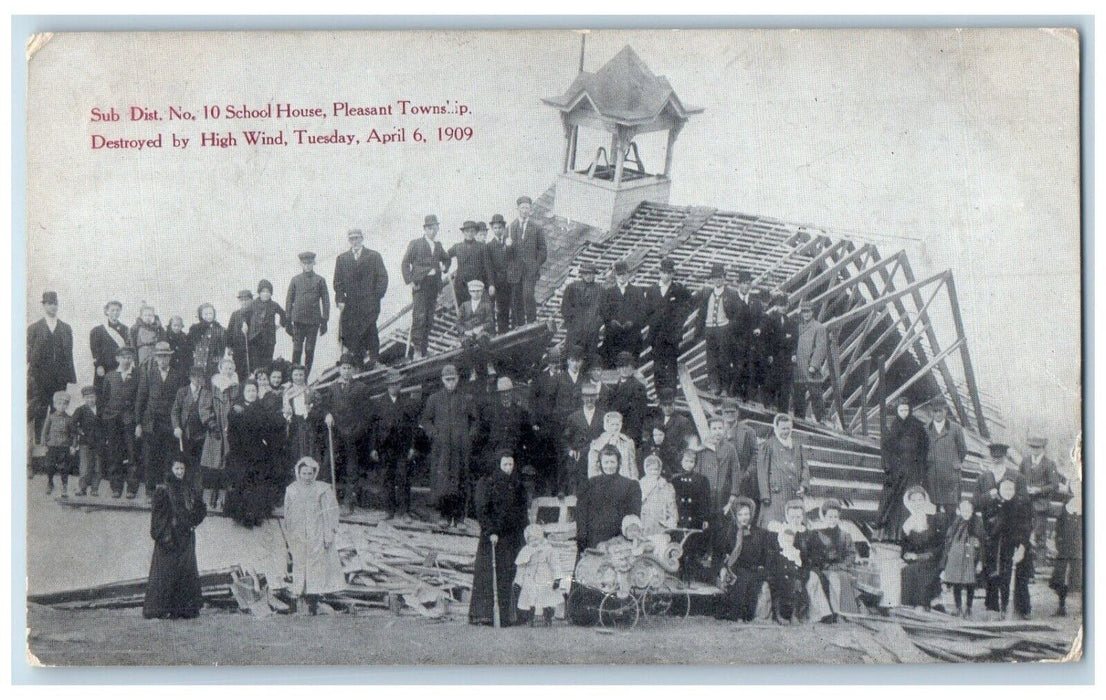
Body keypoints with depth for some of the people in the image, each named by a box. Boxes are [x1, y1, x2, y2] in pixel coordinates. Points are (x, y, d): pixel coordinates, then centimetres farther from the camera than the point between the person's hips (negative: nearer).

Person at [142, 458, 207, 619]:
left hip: (186, 537, 6)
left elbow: (201, 508, 21)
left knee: (187, 572, 4)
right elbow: (157, 514, -10)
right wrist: (161, 535, -17)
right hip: (169, 537, -6)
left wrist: (193, 523, 7)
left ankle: (186, 608, 8)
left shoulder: (187, 490, 12)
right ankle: (161, 609, -2)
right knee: (166, 571, -6)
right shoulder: (163, 490, -5)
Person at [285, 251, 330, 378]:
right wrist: (288, 321, 5)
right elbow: (289, 301, 9)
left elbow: (325, 301, 6)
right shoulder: (295, 280, 6)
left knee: (309, 351, 2)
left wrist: (324, 321, 1)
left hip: (314, 321, 0)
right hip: (298, 320, 0)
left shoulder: (320, 280, 4)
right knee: (297, 349, -3)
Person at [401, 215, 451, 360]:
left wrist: (445, 268, 13)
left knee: (429, 318, 5)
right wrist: (409, 281, -11)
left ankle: (424, 350, 10)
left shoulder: (438, 245, 17)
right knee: (419, 316, -14)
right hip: (420, 284, -5)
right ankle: (417, 349, -13)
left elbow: (446, 259, 34)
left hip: (434, 284, 5)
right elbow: (406, 262, -2)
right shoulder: (415, 244, 1)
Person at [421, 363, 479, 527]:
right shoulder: (434, 399, 8)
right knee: (442, 479, -8)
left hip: (462, 447, 1)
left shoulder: (466, 399, 9)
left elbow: (475, 420, 18)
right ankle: (446, 515, -2)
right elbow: (425, 420, 12)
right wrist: (434, 434, -2)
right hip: (441, 447, -1)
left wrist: (470, 435, 4)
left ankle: (459, 517, 5)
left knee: (461, 481, 0)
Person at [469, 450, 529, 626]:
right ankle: (480, 614, -11)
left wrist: (525, 533, 8)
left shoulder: (517, 484, 13)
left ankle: (507, 615, 1)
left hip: (512, 536, 4)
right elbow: (482, 510, -6)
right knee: (484, 572, -10)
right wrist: (490, 532, -16)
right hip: (490, 534, -4)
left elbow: (523, 511, 17)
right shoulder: (486, 482, 0)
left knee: (507, 575, 1)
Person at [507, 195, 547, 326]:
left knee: (528, 295, -18)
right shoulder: (510, 227, 11)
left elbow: (542, 249, 7)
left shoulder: (536, 227, 6)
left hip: (530, 269, -2)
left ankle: (532, 324, -8)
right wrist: (509, 266, -2)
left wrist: (537, 265, -1)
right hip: (515, 269, 2)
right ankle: (518, 327, 10)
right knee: (516, 299, 2)